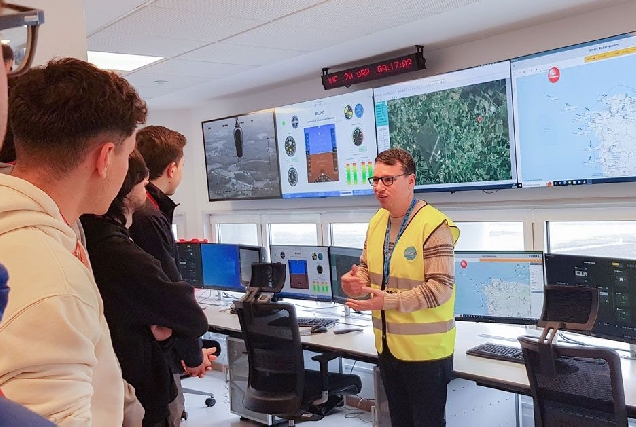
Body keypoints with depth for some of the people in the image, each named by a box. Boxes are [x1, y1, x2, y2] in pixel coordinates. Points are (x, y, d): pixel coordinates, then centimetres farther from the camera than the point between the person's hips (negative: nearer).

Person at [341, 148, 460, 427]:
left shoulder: (434, 226, -19)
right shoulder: (377, 222, 6)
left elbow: (441, 288, -23)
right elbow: (367, 266, 16)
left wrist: (389, 301, -28)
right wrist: (355, 282, -7)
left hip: (425, 349, -7)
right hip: (387, 344, 8)